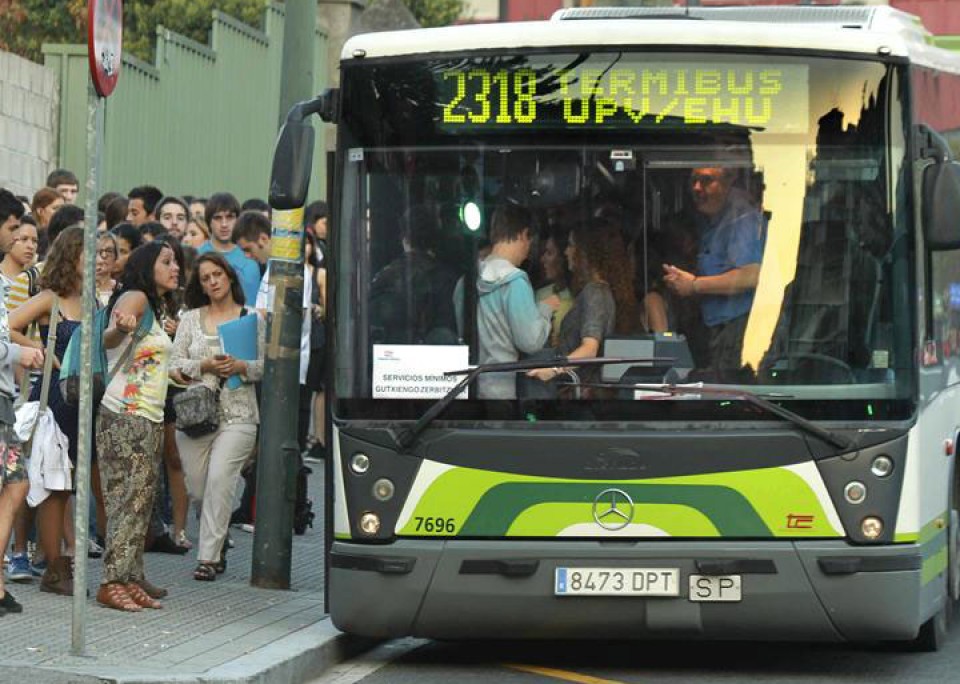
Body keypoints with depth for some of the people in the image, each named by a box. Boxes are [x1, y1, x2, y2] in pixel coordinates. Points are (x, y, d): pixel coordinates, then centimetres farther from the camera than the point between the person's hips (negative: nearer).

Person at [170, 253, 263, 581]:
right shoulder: (190, 319, 13)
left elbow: (266, 365, 5)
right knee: (197, 486, 4)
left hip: (237, 414, -3)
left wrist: (241, 367, -12)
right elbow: (175, 363, 7)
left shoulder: (251, 318, 7)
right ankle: (218, 540, 30)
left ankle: (209, 557, -14)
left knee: (219, 479, -17)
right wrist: (204, 366, -9)